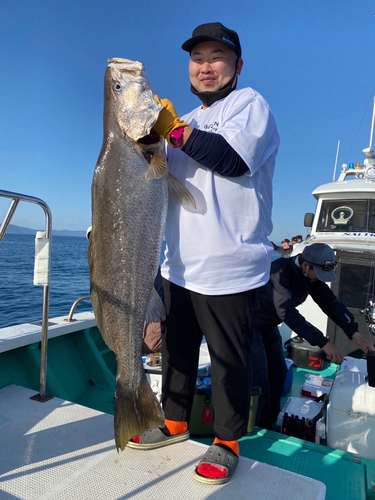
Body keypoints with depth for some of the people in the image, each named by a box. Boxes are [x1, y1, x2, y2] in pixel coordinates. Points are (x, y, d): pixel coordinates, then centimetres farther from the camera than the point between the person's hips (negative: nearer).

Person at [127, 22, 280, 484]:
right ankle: (175, 423, 37)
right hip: (180, 266, 8)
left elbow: (232, 158, -20)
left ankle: (227, 442, 25)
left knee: (229, 360, 4)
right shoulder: (189, 120, 22)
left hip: (228, 269, -7)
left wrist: (174, 129, -16)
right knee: (176, 347, 17)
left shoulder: (249, 102, 0)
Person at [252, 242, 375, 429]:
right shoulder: (280, 272, -33)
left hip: (269, 326, 9)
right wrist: (323, 343, -41)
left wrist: (356, 335, -15)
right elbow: (288, 313, -40)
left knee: (278, 372, 11)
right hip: (251, 324, -8)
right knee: (260, 379, -9)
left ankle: (269, 424, 26)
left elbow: (331, 302, -6)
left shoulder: (311, 275, -7)